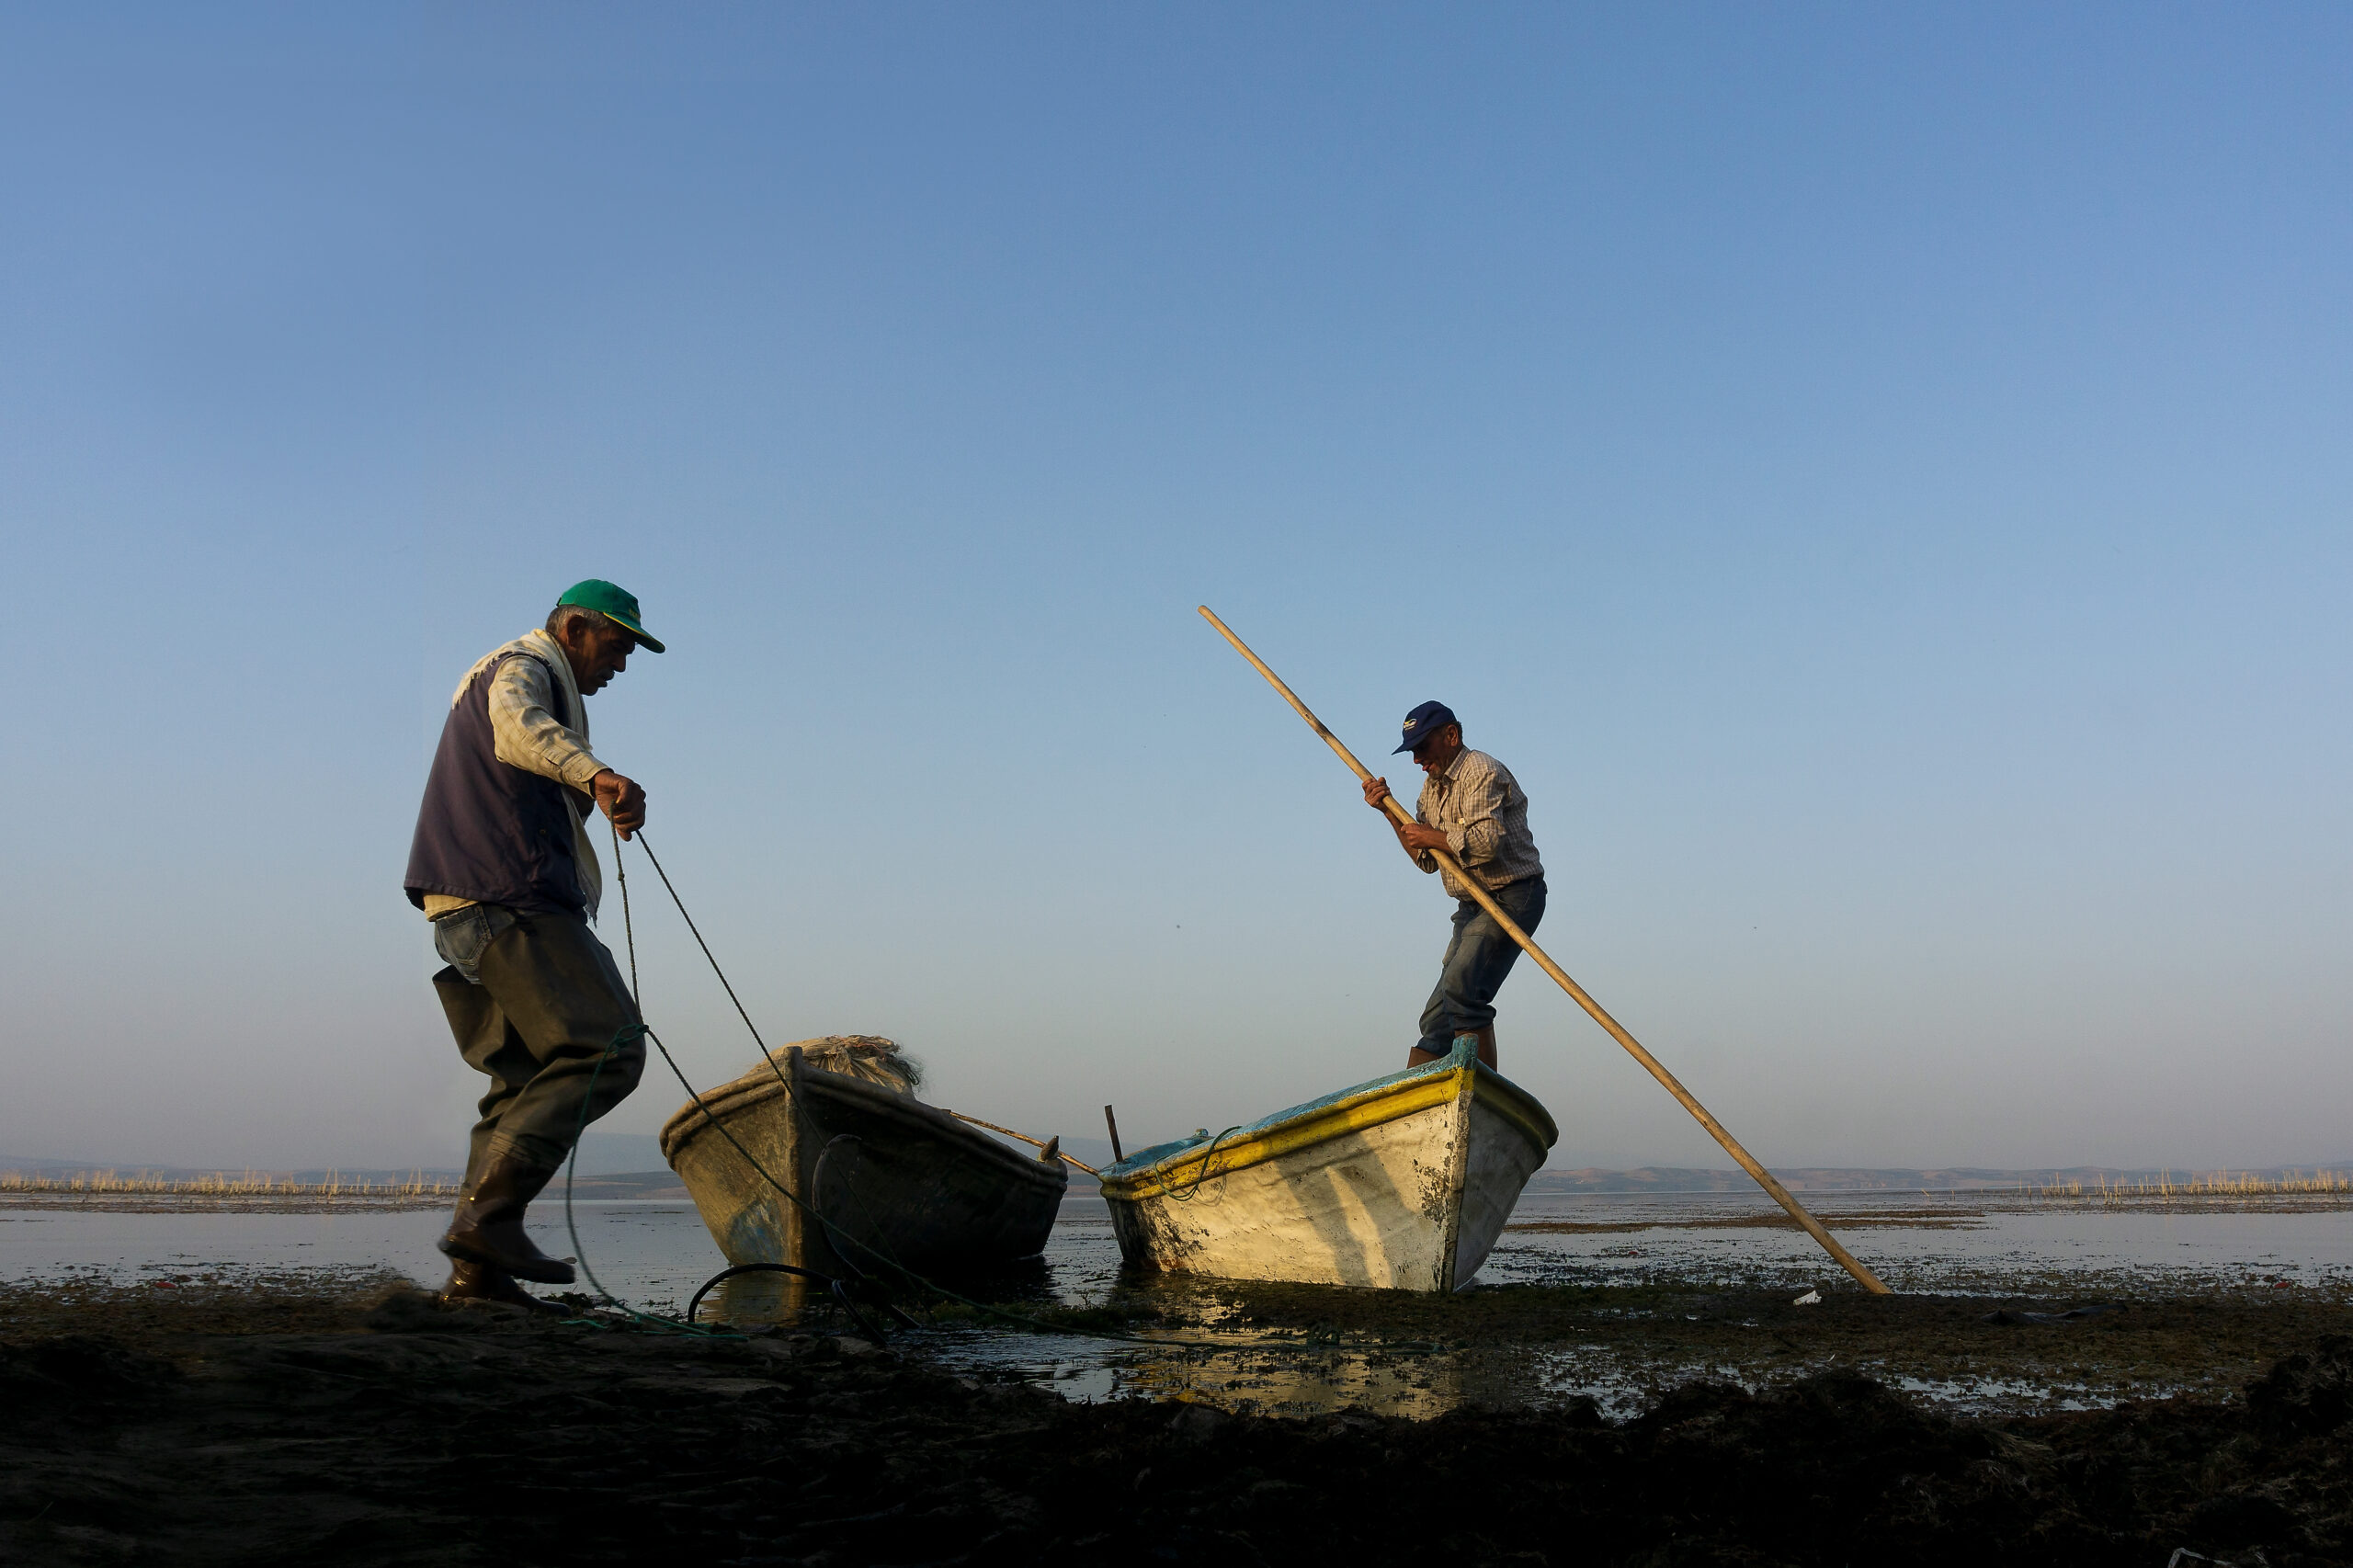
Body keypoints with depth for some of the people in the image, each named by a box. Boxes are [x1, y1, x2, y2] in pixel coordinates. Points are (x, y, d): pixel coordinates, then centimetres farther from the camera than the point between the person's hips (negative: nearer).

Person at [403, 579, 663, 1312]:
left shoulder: (527, 679, 31)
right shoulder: (521, 668, -2)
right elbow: (519, 728, -29)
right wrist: (595, 774, -45)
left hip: (472, 911, 11)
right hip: (508, 901, -11)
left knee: (529, 1077, 9)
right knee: (605, 1049, -17)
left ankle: (476, 1267, 5)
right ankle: (488, 1213, -24)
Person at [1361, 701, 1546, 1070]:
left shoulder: (1482, 771, -13)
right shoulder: (1432, 784, 16)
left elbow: (1487, 841, -27)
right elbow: (1428, 860, 17)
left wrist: (1431, 836, -13)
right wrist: (1390, 811, 8)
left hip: (1511, 898, -9)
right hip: (1472, 907, 9)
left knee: (1461, 987, -25)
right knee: (1438, 1015, 5)